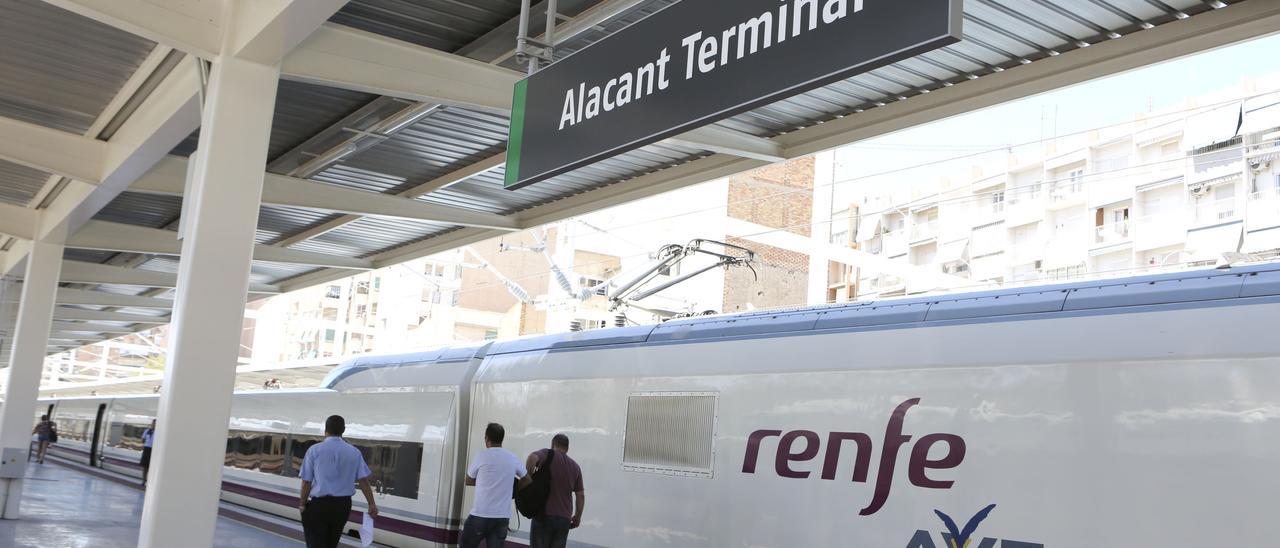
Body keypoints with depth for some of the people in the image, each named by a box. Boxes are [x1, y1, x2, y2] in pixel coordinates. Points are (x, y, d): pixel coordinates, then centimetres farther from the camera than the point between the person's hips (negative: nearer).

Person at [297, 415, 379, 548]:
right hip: (343, 505, 4)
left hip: (319, 505, -4)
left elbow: (306, 482, -6)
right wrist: (371, 504, 3)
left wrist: (302, 504, 7)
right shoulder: (354, 452, 1)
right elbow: (363, 481, -2)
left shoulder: (314, 450, -6)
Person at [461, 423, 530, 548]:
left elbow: (468, 481, 9)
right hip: (503, 516, 4)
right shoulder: (513, 458, 5)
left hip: (481, 515, -4)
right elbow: (527, 480, 19)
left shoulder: (482, 456, -5)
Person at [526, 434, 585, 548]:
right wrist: (578, 517, 21)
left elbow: (533, 457, -23)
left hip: (544, 515, -3)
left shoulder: (547, 454, 1)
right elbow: (580, 496, 11)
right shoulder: (575, 466, 12)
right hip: (564, 518, 4)